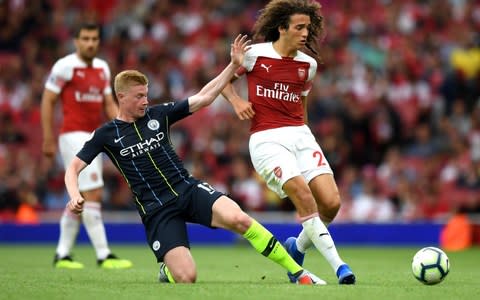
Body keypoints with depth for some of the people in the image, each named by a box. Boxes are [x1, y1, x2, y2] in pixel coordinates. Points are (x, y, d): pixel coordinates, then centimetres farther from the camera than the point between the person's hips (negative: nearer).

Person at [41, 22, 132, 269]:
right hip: (74, 136, -8)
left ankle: (62, 255, 19)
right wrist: (48, 139, -9)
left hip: (94, 138, 8)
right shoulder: (65, 66, -8)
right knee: (93, 194, -13)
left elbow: (109, 104, 18)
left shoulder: (102, 68, 13)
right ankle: (103, 256, -12)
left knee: (79, 199, 11)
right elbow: (47, 101, -6)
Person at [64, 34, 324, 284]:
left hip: (189, 189, 3)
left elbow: (204, 98, 9)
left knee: (238, 219, -28)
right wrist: (75, 197, -19)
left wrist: (233, 65, 1)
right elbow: (73, 168, 1)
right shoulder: (106, 135, 1)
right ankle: (167, 270, 21)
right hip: (156, 210, -2)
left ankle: (298, 272, -17)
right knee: (186, 278, -19)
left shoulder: (158, 114, 7)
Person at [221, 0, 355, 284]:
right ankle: (338, 265, -18)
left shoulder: (308, 64, 10)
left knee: (331, 202, -11)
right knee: (303, 195, -24)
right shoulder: (255, 54, -3)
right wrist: (237, 101, -6)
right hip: (266, 140, -5)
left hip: (300, 134, 5)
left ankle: (298, 247, 18)